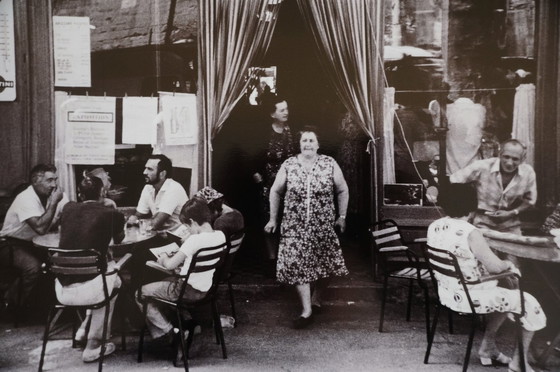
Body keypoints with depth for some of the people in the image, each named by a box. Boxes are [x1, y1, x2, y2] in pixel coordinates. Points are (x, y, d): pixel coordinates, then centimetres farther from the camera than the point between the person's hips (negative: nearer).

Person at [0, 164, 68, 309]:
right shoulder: (26, 199, -25)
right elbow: (40, 228, -36)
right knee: (33, 266, -32)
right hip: (12, 243, -6)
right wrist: (54, 202, -32)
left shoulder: (57, 195, -4)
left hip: (35, 242, 7)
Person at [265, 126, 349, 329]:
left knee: (323, 264, 9)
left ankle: (316, 300, 33)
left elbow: (343, 190, 7)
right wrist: (273, 218, 8)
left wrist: (342, 216, 6)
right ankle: (307, 311, 0)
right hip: (295, 226, 0)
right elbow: (275, 192, 8)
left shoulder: (330, 164, -3)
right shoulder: (288, 165, -2)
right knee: (297, 265, -6)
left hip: (323, 226, 0)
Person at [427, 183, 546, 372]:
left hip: (447, 293, 8)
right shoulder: (470, 233, -26)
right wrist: (509, 263, -1)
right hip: (470, 297, -8)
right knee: (529, 304, 11)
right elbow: (495, 266, -23)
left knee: (504, 294, 31)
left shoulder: (434, 227, -2)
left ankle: (488, 346, 35)